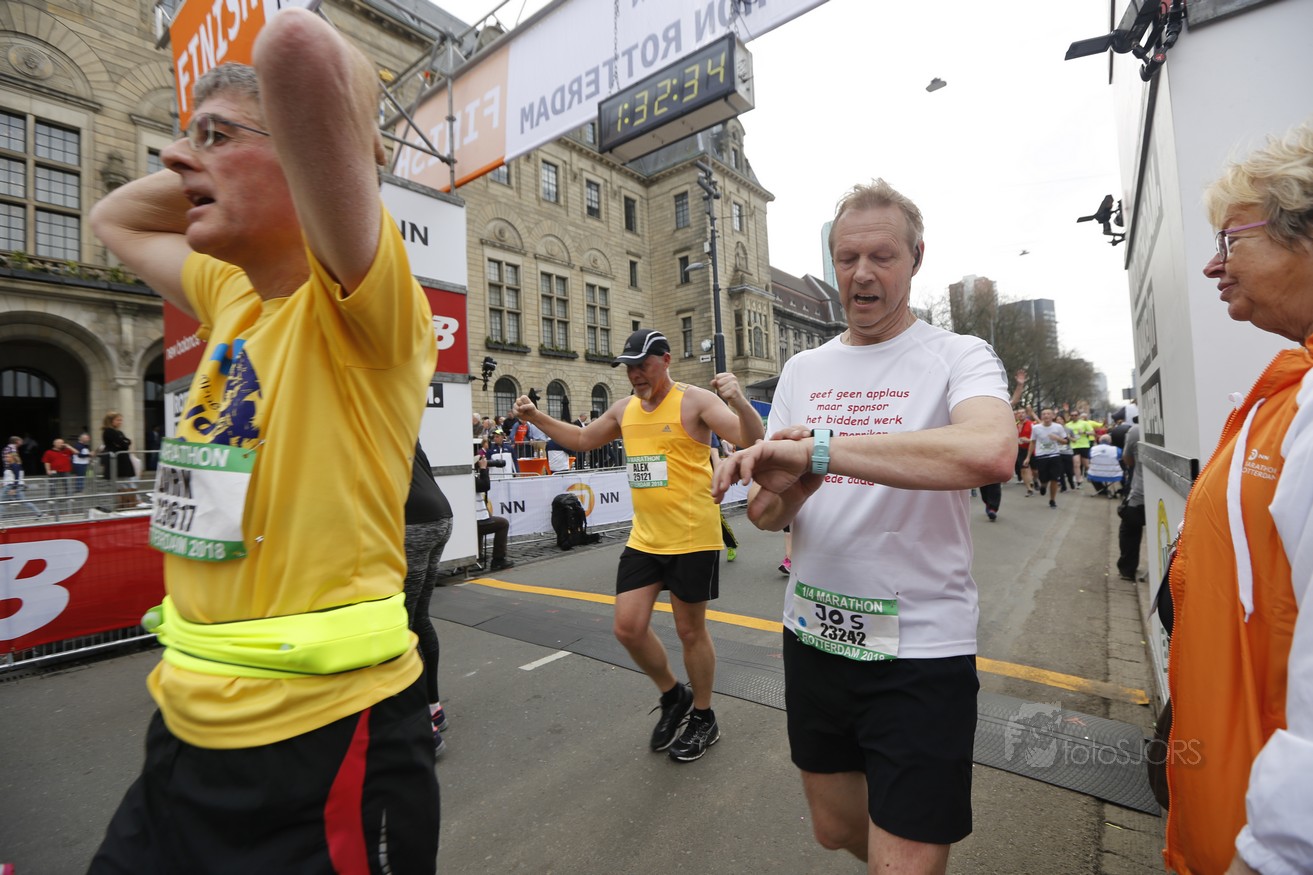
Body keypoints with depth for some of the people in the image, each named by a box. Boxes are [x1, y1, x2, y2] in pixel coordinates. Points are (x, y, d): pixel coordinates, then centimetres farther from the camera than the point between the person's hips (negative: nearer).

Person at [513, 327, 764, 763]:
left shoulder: (694, 400, -10)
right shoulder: (624, 409, 8)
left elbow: (751, 439, -20)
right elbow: (582, 440, 22)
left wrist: (739, 401, -39)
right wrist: (536, 417, 14)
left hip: (692, 539, -6)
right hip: (643, 540, 6)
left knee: (690, 629, 8)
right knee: (628, 627, 7)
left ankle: (703, 717, 33)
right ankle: (673, 696, 34)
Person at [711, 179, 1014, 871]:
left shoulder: (957, 357, -7)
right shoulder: (802, 370, 5)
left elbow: (990, 450, -32)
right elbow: (763, 512, 3)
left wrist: (816, 448, -32)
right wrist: (782, 494, -20)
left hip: (920, 651, -5)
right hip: (812, 637, 5)